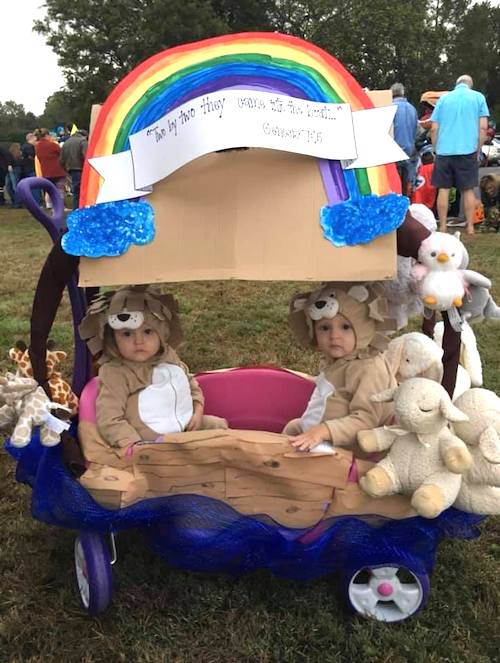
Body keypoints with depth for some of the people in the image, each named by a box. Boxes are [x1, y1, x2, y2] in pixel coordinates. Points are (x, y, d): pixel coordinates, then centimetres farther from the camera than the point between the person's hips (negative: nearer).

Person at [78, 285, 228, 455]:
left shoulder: (168, 357, 6)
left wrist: (197, 409, 6)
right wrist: (130, 444, -27)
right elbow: (109, 418, -18)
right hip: (153, 442, -7)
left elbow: (190, 383, 22)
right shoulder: (115, 374, -15)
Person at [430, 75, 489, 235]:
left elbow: (434, 128, 6)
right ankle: (470, 228, 6)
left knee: (443, 189, 5)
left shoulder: (443, 98, 11)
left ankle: (442, 228, 6)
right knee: (468, 190, 5)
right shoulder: (478, 97, 8)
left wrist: (436, 150, 16)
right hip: (468, 150, -1)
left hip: (444, 150, 1)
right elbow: (483, 127, 1)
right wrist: (478, 150, 8)